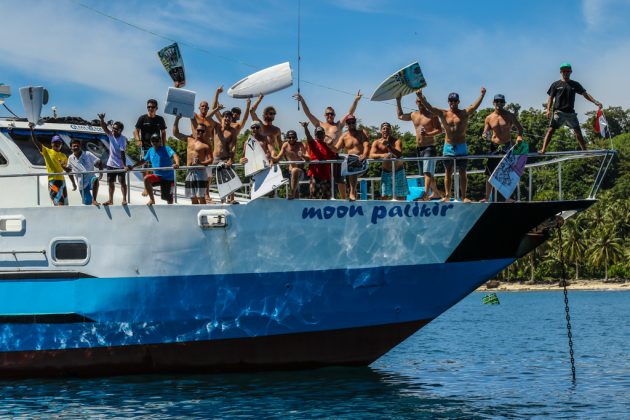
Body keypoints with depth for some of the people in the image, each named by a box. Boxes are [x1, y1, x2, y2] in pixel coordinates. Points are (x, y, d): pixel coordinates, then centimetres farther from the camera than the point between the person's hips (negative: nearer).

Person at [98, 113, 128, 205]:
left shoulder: (122, 139, -19)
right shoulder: (111, 135, -2)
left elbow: (122, 153, -23)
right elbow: (105, 128, -14)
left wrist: (124, 165, -25)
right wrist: (102, 120, -33)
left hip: (120, 165, -7)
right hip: (111, 163, 7)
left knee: (122, 182, 0)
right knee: (110, 182, 12)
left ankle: (124, 200, 3)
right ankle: (111, 200, 20)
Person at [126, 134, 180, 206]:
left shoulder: (166, 149, -10)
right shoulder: (150, 151, 8)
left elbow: (174, 155, -27)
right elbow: (144, 160, 20)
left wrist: (177, 164, -49)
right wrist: (132, 166, 10)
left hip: (168, 177, -4)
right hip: (157, 175, 4)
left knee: (168, 197, 0)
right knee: (146, 178, -25)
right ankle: (152, 199, -13)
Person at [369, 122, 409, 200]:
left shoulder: (396, 141, -12)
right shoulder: (377, 143, -5)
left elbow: (399, 155, -28)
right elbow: (371, 155, -19)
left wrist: (388, 145, -36)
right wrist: (381, 155, -38)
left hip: (398, 172, -2)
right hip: (386, 172, 2)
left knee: (400, 196, 2)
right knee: (384, 196, -5)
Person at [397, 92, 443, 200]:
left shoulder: (432, 115, -4)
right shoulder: (413, 115, 14)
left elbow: (439, 130, -9)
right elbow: (400, 116, 30)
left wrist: (427, 134, -23)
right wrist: (398, 101, 27)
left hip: (429, 147, -7)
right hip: (418, 148, 7)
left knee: (427, 171, -18)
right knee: (428, 173, 14)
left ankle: (425, 194, -30)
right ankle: (436, 193, 25)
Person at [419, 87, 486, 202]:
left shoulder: (465, 113, 0)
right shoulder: (443, 114, 3)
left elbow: (474, 106, -14)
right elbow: (429, 107, -6)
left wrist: (482, 95, -29)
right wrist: (420, 97, -19)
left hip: (461, 147, -1)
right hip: (448, 147, 1)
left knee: (462, 173, 2)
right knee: (448, 172, 7)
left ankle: (464, 196, 6)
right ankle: (447, 196, 11)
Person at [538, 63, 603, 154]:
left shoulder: (575, 84, 14)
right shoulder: (556, 84, 9)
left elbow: (585, 94, 10)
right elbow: (550, 98, 7)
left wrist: (595, 102, -4)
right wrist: (548, 110, -8)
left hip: (570, 112, 2)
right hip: (558, 112, -2)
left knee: (578, 131, 0)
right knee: (551, 130, -13)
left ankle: (585, 150, 4)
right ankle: (543, 149, -19)